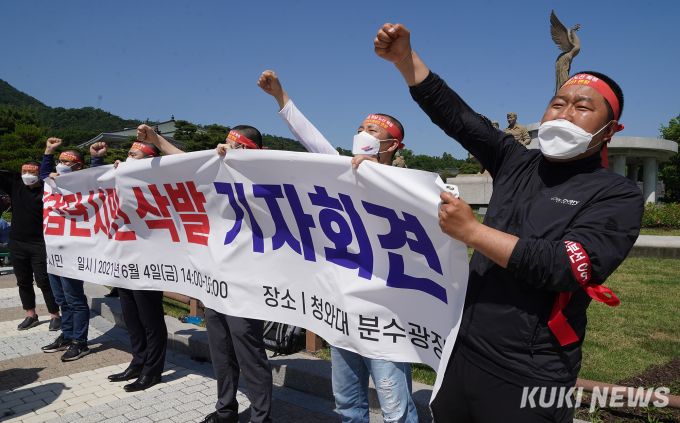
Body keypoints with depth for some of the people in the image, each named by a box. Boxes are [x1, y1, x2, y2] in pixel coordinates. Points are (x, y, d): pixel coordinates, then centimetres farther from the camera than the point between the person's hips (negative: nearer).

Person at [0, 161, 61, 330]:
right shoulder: (15, 188, 6)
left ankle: (55, 316, 8)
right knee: (23, 281, 12)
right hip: (17, 244, 5)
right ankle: (31, 315, 24)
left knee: (44, 281, -2)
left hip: (39, 245, -5)